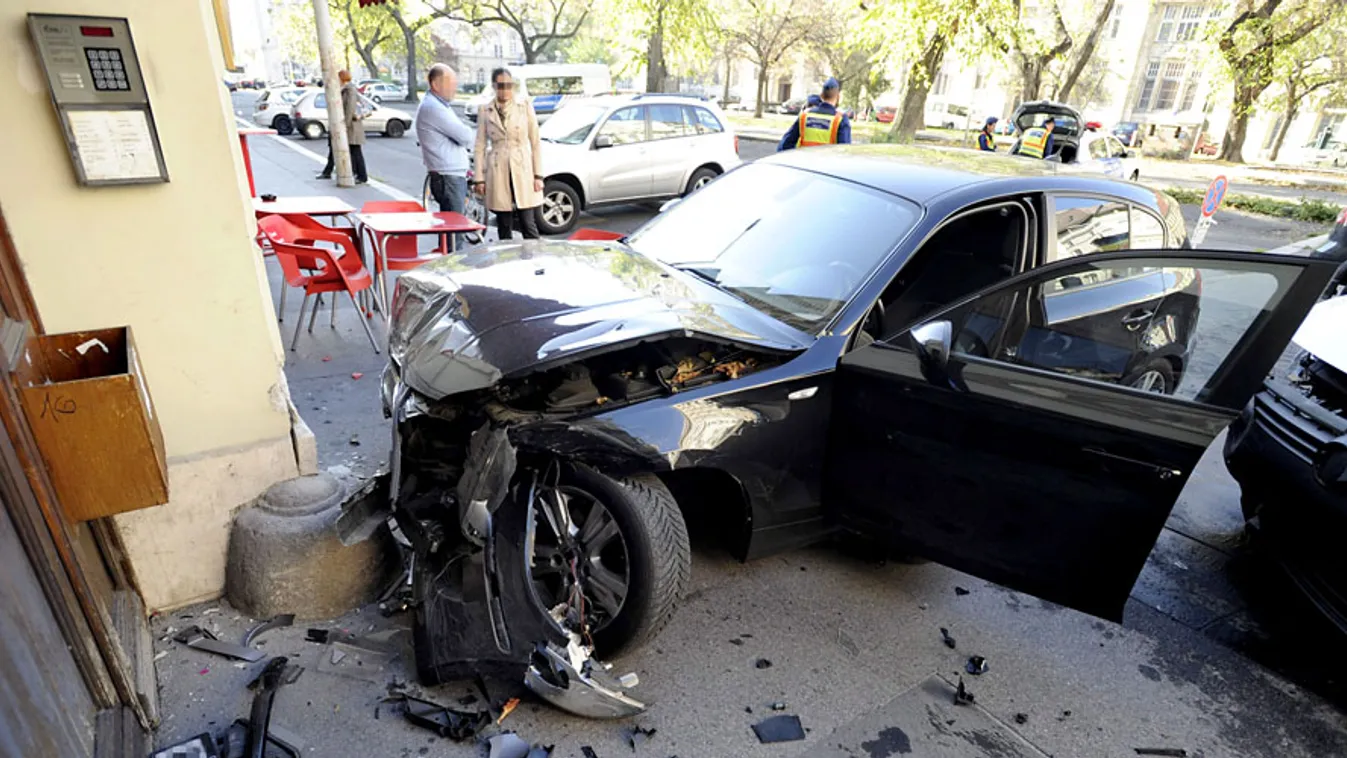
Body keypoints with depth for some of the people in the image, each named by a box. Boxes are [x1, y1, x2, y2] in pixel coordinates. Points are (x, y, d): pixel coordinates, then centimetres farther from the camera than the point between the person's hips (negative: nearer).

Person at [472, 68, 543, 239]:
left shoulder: (525, 107, 5)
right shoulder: (485, 112, 6)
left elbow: (535, 143, 4)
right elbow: (479, 147, 8)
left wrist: (538, 175, -2)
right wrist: (479, 178, 1)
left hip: (523, 172, -1)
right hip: (498, 175, 1)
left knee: (529, 226, -5)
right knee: (504, 229, 5)